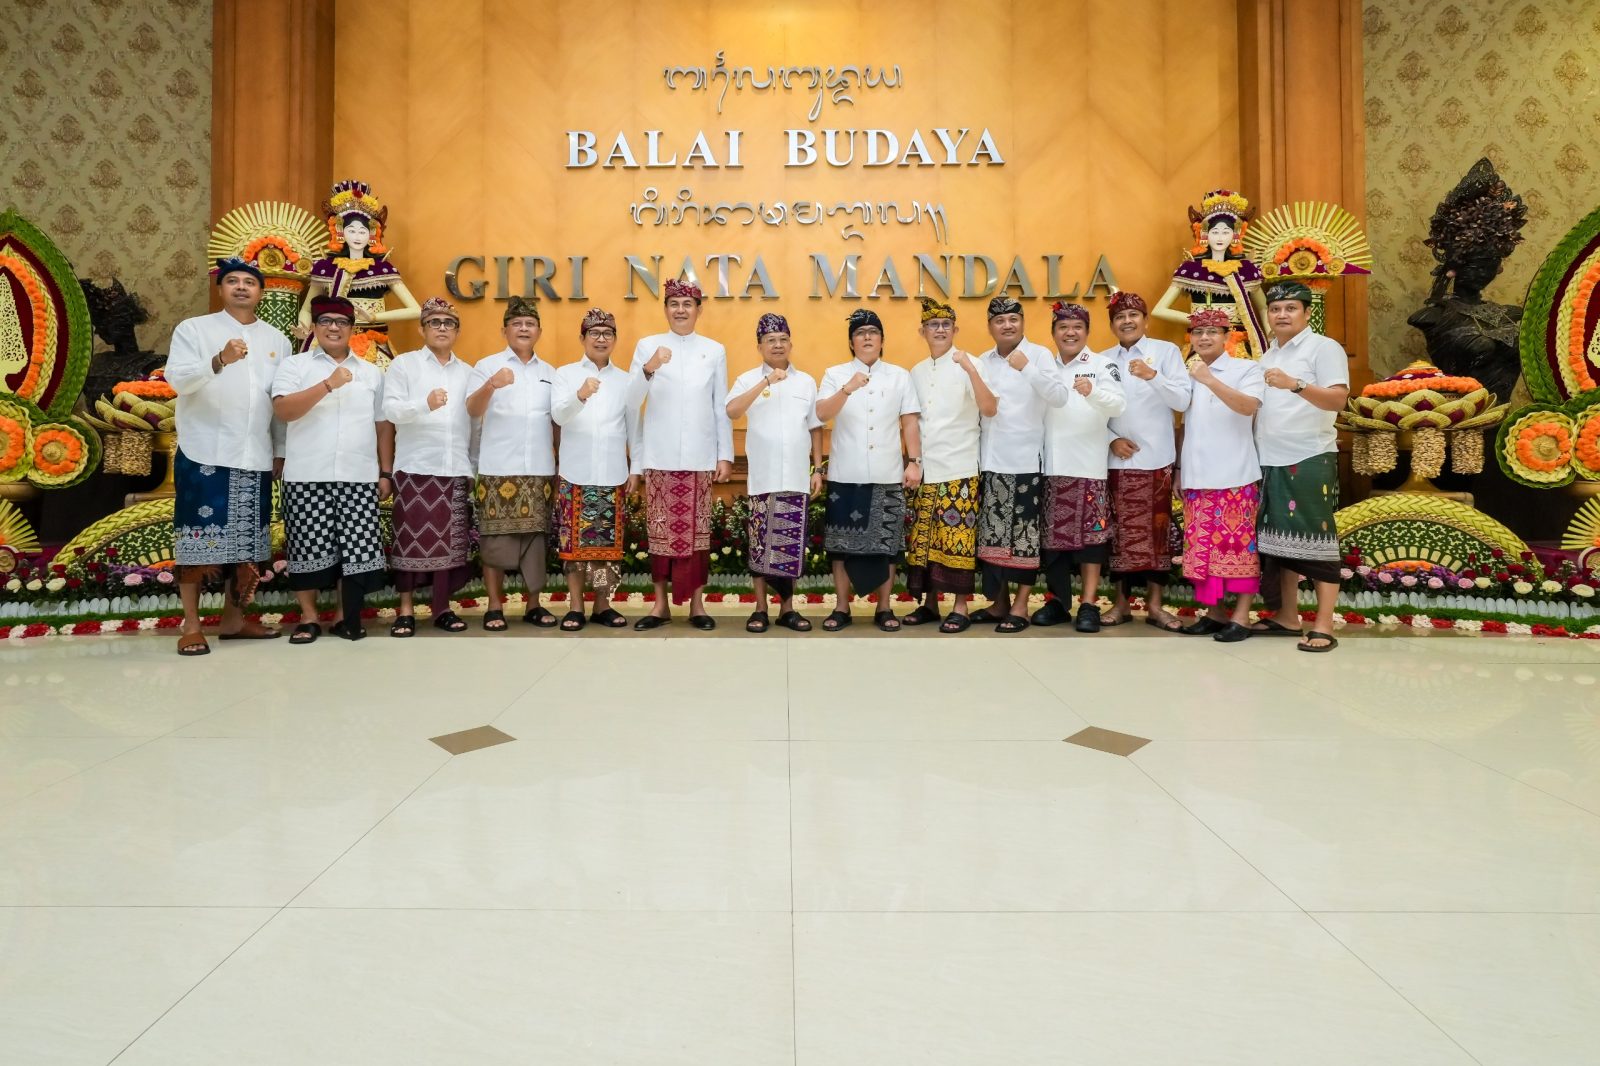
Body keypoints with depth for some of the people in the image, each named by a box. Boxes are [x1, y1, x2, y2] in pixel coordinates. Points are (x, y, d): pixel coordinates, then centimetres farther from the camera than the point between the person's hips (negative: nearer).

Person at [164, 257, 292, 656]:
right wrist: (219, 361, -30)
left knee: (246, 540, 7)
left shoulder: (277, 340, 14)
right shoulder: (193, 329, 3)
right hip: (204, 452, -4)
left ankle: (234, 619, 18)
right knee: (197, 537, -3)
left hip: (256, 455, 4)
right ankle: (191, 625, 4)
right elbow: (177, 378, -12)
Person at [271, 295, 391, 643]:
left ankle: (348, 618, 12)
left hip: (360, 478, 2)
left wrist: (386, 473, 8)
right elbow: (283, 410, -10)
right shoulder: (294, 365, 6)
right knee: (309, 548, 2)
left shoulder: (372, 372, 15)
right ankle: (308, 617, 15)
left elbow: (383, 426, 14)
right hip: (307, 477, -2)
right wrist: (328, 385, -19)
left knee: (356, 549, 0)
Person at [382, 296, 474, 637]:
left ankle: (442, 608, 13)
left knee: (449, 540, 4)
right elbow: (391, 409, -7)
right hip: (416, 467, -3)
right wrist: (426, 404, -25)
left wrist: (478, 466, 11)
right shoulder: (404, 364, 6)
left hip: (457, 468, 3)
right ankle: (405, 609, 6)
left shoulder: (468, 372, 16)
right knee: (412, 537, -2)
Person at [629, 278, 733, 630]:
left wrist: (725, 455, 2)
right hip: (660, 455, 0)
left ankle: (696, 603, 11)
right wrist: (648, 370, -20)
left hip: (700, 456, 0)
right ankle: (661, 603, 13)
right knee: (661, 530, 3)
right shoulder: (647, 345, 6)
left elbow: (722, 407, 7)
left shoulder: (715, 350, 9)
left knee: (697, 530, 2)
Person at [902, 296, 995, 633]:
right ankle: (929, 603, 18)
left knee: (957, 538, -4)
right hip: (925, 469, 5)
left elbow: (989, 410, -16)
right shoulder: (917, 372, 13)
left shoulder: (967, 364, -3)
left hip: (959, 469, -5)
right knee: (924, 538, 7)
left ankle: (962, 606, 5)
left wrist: (971, 370, -26)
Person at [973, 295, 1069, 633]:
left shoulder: (1039, 354, -3)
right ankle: (999, 602, 21)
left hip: (1026, 460, -5)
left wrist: (1028, 368, -25)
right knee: (992, 532, 9)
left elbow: (1060, 397, -17)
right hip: (990, 460, 5)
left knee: (1025, 533, 0)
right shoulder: (983, 362, 13)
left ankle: (1020, 605, 9)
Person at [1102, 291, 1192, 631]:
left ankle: (1154, 605, 10)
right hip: (1116, 458, 2)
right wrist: (1111, 440, -8)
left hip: (1155, 458, -2)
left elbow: (1183, 401, -6)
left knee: (1156, 529, 2)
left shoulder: (1166, 350, 3)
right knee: (1120, 530, 4)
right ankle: (1121, 603, 13)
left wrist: (1153, 376, -21)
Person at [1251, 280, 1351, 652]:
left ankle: (1323, 627, -2)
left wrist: (1295, 384, -31)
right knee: (1280, 540, 9)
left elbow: (1338, 400, -15)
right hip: (1270, 462, 7)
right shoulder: (1267, 356, 18)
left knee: (1315, 539, -5)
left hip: (1309, 460, -7)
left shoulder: (1324, 347, -3)